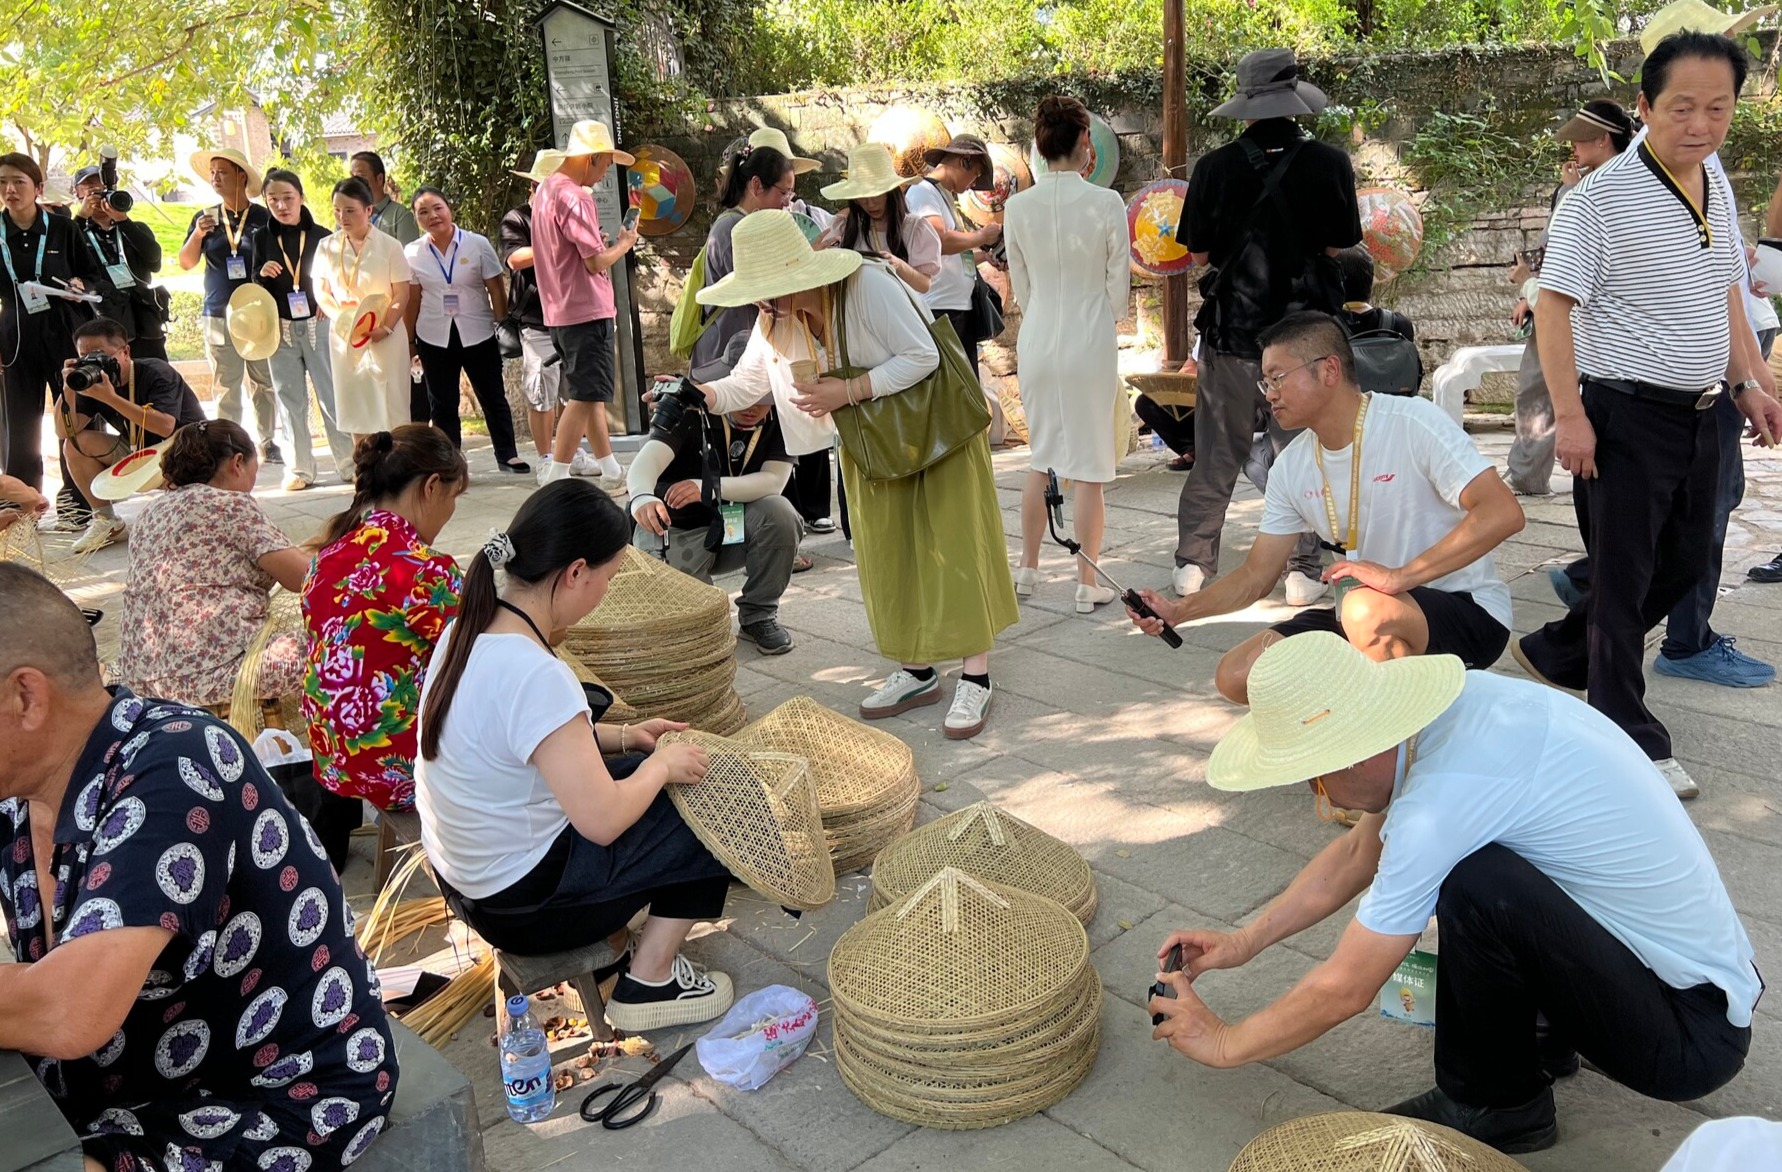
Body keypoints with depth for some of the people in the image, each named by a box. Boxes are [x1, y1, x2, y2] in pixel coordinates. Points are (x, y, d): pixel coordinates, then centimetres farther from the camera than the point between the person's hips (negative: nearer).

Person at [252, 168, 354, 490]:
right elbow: (256, 290, 9)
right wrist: (262, 275, -12)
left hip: (318, 325, -2)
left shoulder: (321, 236, 3)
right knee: (290, 400, 6)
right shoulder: (262, 238, 7)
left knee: (332, 396, -3)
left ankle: (349, 463, 4)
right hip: (280, 329, 2)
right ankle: (300, 468, 12)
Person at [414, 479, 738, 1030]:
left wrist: (623, 736, 6)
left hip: (464, 870, 9)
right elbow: (602, 820, -29)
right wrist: (662, 765, -11)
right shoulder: (535, 675, -31)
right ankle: (649, 983, 9)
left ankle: (625, 942, 18)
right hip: (522, 906, -9)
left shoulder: (470, 626, -3)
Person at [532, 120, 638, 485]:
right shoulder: (575, 197, -17)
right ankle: (556, 476, -7)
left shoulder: (546, 189, 14)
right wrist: (625, 243, -3)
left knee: (589, 393, 16)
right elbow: (596, 261, -19)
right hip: (587, 311, -10)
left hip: (561, 312, 10)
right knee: (585, 396, -7)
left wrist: (600, 242, 16)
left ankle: (610, 469, 25)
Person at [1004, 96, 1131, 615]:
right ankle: (1088, 583, 10)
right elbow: (1119, 285, -3)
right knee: (1089, 466, 4)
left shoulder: (1017, 207, -2)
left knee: (1040, 459, 18)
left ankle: (1028, 570, 26)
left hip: (1037, 339, 4)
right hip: (1090, 342, -4)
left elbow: (1020, 286, 7)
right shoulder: (1106, 203, -11)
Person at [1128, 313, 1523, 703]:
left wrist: (1398, 576, -34)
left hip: (1468, 612, -6)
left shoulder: (1413, 423, -16)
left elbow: (1504, 514, -26)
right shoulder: (1292, 467, 4)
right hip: (1361, 615, 7)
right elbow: (1254, 576, 6)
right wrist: (1177, 611, -10)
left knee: (1366, 610, -39)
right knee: (1236, 676, -8)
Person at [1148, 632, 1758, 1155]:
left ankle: (1495, 1103, -2)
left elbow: (1343, 992, -17)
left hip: (1694, 1036, -8)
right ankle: (1539, 1029, 16)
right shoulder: (1460, 702, -6)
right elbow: (1360, 853, 11)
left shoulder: (1442, 801, -30)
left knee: (1478, 884, -29)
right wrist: (1244, 941, 13)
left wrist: (1223, 1042, -1)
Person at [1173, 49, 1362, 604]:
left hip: (1232, 329, 0)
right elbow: (1337, 246, 0)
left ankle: (1193, 564, 15)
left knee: (1216, 454, 9)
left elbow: (1199, 252, -1)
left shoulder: (1215, 167, -6)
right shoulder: (1329, 162, -5)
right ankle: (1302, 573, 11)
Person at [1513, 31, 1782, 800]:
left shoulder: (1717, 186, 10)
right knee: (1623, 574, 0)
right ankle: (1629, 738, 11)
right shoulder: (1601, 197, -14)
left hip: (1699, 413, 8)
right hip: (1626, 415, -8)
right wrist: (1569, 414, -21)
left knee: (1687, 560, 16)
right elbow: (1553, 303, -15)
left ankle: (1555, 653, 32)